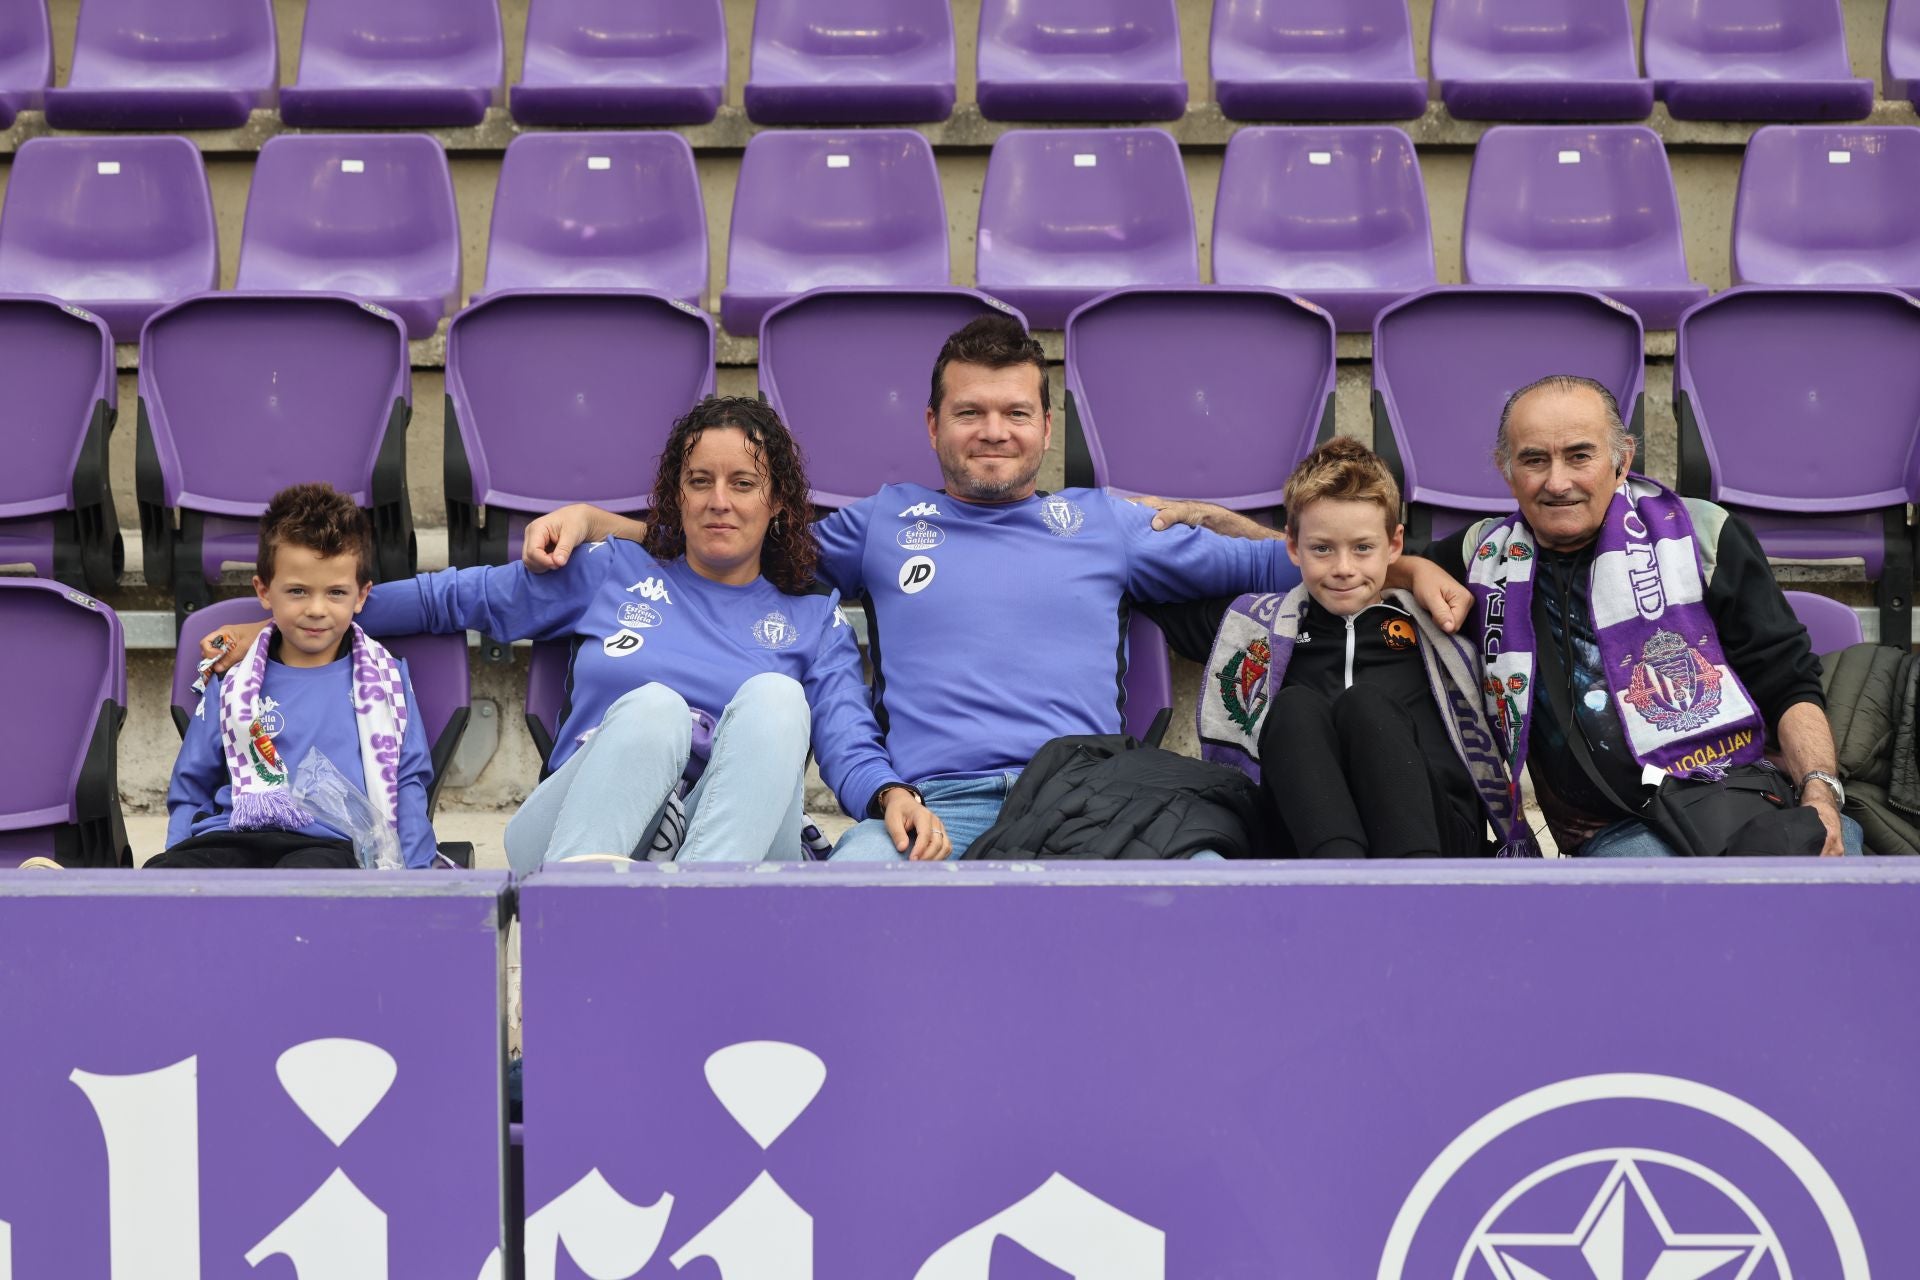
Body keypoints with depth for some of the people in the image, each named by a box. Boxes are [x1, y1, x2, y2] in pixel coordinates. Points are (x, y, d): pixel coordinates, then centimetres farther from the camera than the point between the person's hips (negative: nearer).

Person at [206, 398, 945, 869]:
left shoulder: (813, 620, 23)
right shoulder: (611, 575, 23)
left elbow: (847, 740, 7)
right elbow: (450, 599, 26)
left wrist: (892, 797, -17)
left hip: (736, 836, 0)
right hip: (589, 830, 0)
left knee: (773, 696, -27)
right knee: (656, 708, -32)